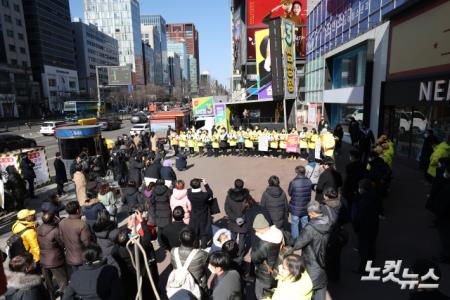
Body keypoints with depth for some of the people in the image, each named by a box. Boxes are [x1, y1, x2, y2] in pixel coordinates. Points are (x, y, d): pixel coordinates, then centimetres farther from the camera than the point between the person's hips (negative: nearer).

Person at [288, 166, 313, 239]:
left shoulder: (293, 182, -22)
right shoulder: (309, 182, -11)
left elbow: (289, 193, -8)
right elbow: (309, 192, 2)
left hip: (295, 208, -3)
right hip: (305, 208, 4)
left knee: (295, 224, 12)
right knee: (305, 223, 20)